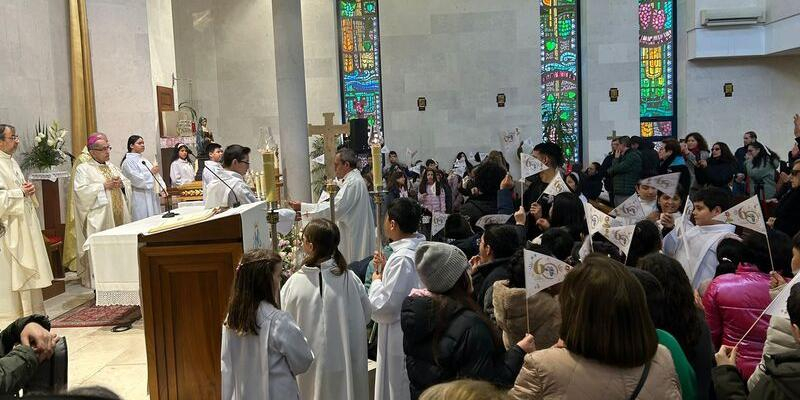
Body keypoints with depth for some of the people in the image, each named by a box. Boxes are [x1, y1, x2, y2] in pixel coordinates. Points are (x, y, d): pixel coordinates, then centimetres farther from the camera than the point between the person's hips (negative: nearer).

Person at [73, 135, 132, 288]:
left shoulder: (112, 167, 19)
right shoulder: (83, 169, 0)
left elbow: (128, 183, 19)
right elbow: (80, 190, -14)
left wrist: (121, 184, -4)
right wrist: (104, 186, -15)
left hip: (119, 217, 6)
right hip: (99, 220, -6)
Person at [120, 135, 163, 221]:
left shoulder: (143, 160, 17)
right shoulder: (128, 162, -7)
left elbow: (154, 176, 19)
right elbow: (136, 179, -17)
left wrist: (161, 189, 7)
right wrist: (151, 172, -10)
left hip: (151, 196, 8)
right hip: (140, 198, -8)